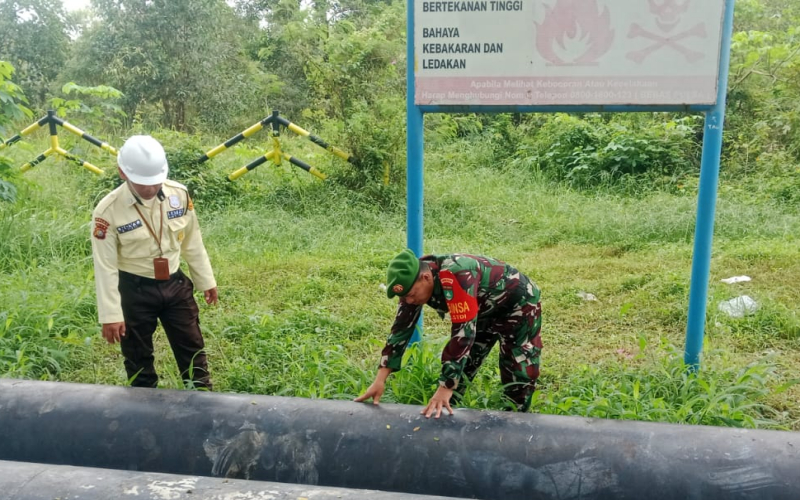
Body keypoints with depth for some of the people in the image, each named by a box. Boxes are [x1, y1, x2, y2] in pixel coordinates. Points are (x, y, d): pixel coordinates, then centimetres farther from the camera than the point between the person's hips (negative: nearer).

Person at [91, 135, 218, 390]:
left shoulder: (179, 194, -8)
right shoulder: (108, 210, -18)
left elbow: (192, 243, 4)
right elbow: (105, 266, -13)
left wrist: (206, 281, 10)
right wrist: (110, 314, -12)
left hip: (175, 284, 3)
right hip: (134, 290, -3)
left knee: (192, 347, 13)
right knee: (138, 356, 12)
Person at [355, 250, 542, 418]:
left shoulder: (456, 276, -41)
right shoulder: (413, 280, -17)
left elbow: (463, 333, -43)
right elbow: (402, 328, -13)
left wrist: (445, 390, -42)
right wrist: (380, 380, -18)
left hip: (519, 304, -7)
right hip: (484, 311, 7)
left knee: (519, 375, -6)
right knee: (458, 369, 4)